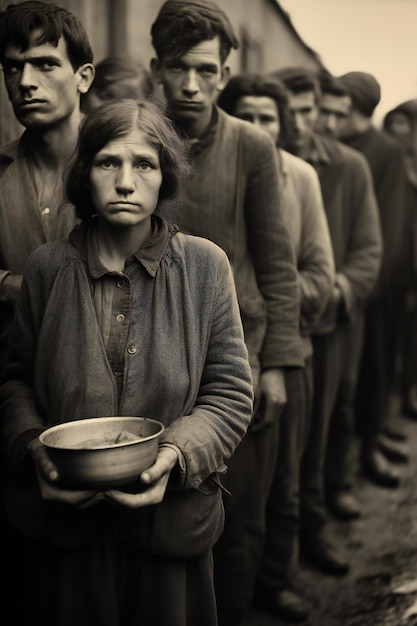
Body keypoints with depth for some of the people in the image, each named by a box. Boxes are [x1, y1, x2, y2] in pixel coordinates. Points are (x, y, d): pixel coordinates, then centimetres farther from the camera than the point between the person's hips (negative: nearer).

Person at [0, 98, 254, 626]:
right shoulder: (47, 267, -1)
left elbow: (230, 394, -3)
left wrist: (176, 455, -19)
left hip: (170, 519, 0)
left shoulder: (205, 266, -4)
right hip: (64, 525, 1)